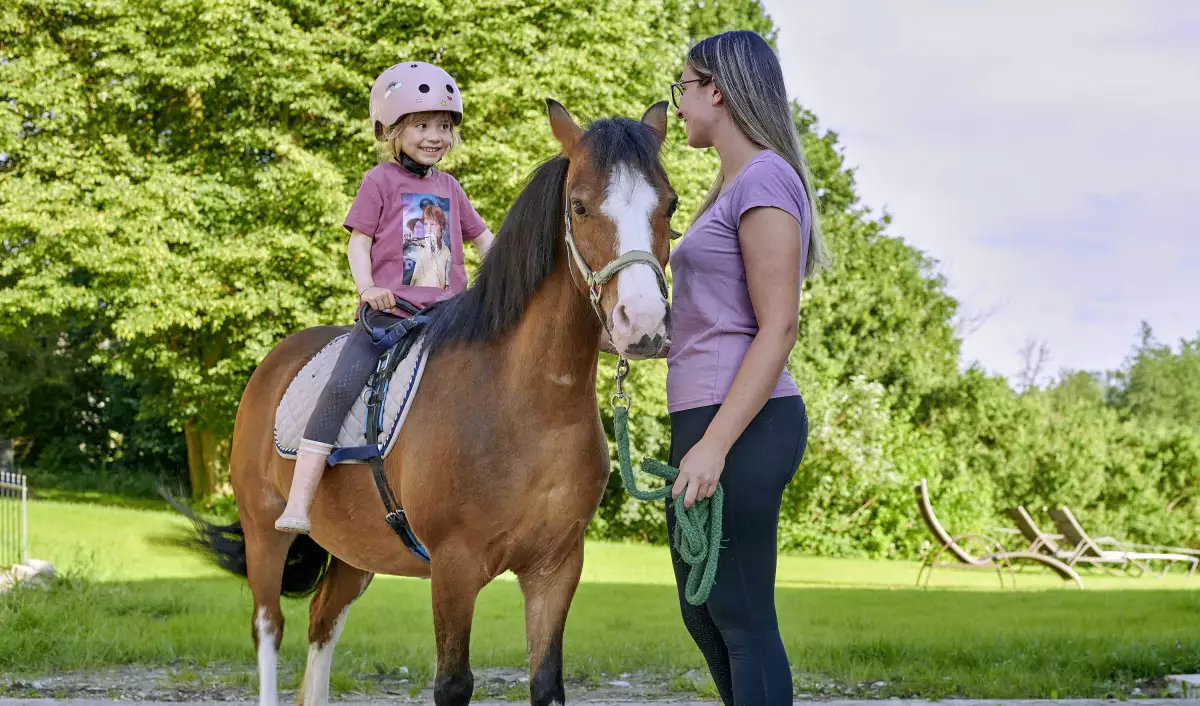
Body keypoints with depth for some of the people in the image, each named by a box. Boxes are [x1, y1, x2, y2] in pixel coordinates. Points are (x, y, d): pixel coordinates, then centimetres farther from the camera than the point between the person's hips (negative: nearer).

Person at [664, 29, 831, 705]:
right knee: (703, 611, 16)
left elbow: (779, 327, -19)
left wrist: (714, 444, -23)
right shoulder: (731, 188, 19)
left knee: (741, 616, -7)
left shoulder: (765, 180, -12)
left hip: (743, 425, -11)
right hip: (708, 420, 11)